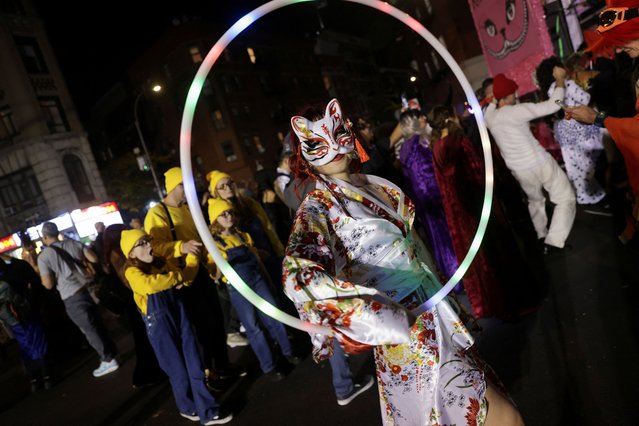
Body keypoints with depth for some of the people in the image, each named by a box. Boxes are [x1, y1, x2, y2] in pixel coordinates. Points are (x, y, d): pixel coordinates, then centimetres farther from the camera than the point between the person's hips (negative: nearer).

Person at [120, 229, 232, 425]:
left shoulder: (161, 262, 10)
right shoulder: (132, 271, -11)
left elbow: (185, 277, 16)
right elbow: (149, 284, -32)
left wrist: (192, 255, 5)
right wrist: (177, 276, -23)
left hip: (179, 314, 6)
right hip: (159, 324, -5)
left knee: (194, 365, 8)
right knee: (179, 370, 8)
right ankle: (188, 408, 32)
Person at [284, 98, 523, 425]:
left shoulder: (376, 185, 7)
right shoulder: (317, 208, -14)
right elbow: (299, 277, -32)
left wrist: (446, 297, 18)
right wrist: (391, 318, -31)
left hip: (435, 310, 7)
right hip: (408, 335, -7)